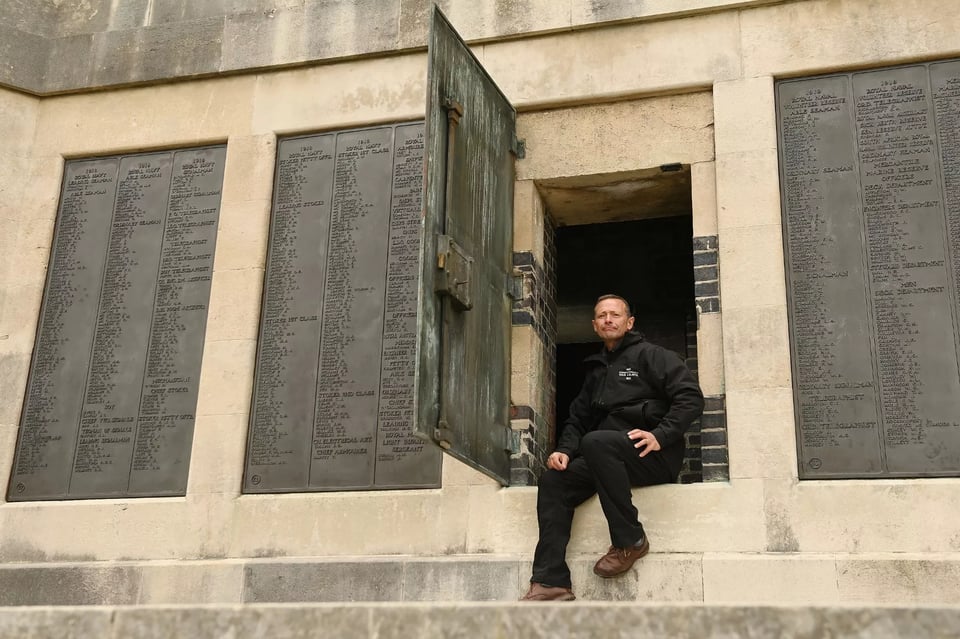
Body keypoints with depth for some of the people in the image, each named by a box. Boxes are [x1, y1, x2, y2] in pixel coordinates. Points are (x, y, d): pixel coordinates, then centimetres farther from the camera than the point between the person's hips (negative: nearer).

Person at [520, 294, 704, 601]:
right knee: (553, 481, -14)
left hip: (654, 457, -7)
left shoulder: (649, 355, 4)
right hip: (606, 457, 7)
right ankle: (551, 582, -20)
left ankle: (630, 541, -24)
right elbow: (578, 418, 23)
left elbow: (691, 397, -8)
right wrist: (565, 450, 3)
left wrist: (660, 435, -19)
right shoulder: (595, 370, 26)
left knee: (595, 442, -34)